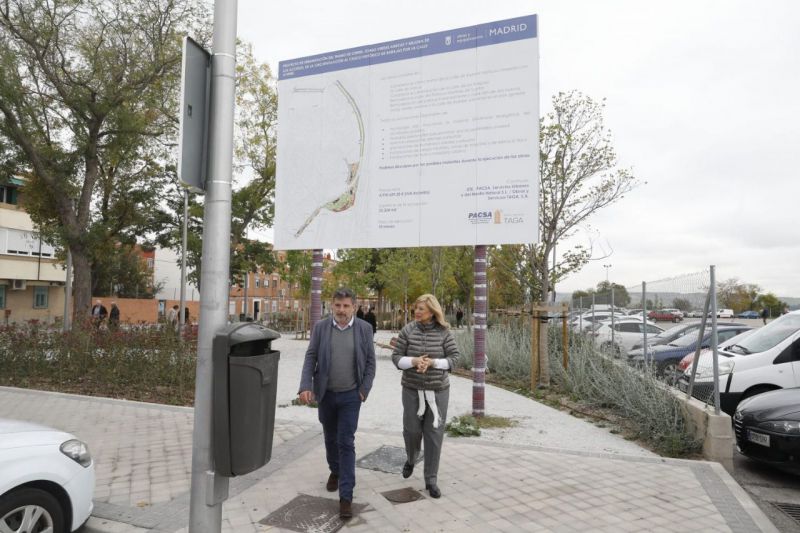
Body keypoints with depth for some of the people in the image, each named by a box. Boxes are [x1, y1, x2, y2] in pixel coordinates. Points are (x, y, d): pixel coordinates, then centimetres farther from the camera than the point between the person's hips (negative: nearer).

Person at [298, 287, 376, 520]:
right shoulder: (320, 327, -5)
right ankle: (335, 471, 44)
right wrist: (305, 386, -14)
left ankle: (346, 496, 5)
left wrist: (364, 390, -7)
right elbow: (310, 358, -4)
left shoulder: (364, 328, -7)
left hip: (351, 395, -2)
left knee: (346, 443, -3)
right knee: (330, 438, 19)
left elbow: (370, 361, -2)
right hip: (325, 394, 2)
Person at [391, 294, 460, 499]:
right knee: (411, 430, 10)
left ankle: (431, 480, 19)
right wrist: (414, 361, -22)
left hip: (438, 390, 0)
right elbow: (396, 357, -3)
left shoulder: (444, 332, -6)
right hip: (412, 389, 1)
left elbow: (454, 358, -5)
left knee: (434, 434, 4)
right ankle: (410, 459, 44)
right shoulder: (408, 330, -5)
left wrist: (432, 362, -20)